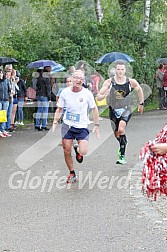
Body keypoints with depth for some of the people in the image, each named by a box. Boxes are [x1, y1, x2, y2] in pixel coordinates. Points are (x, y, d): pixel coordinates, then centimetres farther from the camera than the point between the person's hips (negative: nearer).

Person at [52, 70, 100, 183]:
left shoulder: (87, 93, -8)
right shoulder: (65, 92, -4)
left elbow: (94, 109, 5)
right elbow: (59, 109, 8)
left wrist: (97, 125, 3)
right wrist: (55, 122, -4)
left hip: (82, 127, -2)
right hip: (67, 125, 2)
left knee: (83, 152, -16)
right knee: (67, 152, 1)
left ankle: (77, 149, 21)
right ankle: (72, 173, 23)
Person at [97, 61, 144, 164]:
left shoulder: (131, 82, -10)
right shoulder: (109, 82, -13)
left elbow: (139, 90, 12)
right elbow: (98, 97, -13)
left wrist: (141, 104, 17)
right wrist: (104, 95, -35)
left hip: (125, 109, -2)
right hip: (113, 110, 2)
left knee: (121, 129, -26)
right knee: (117, 134, 14)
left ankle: (122, 156, -21)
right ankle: (124, 142, 50)